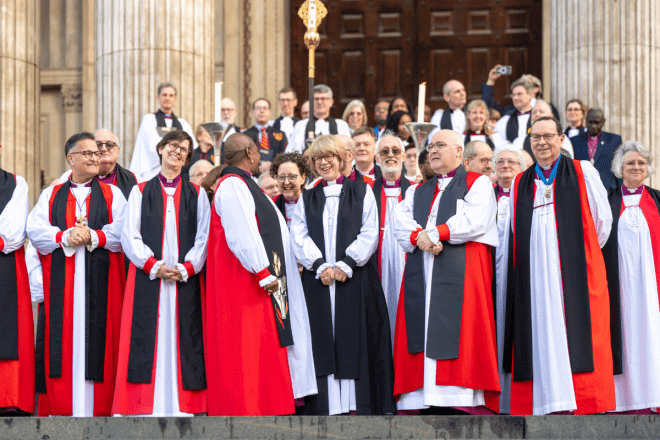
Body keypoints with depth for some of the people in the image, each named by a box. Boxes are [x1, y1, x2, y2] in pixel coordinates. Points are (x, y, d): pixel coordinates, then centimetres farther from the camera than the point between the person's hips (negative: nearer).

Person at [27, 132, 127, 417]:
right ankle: (59, 407, -1)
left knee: (96, 338, -5)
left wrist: (93, 237, -16)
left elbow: (122, 232, -1)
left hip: (99, 280, -1)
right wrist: (65, 237, -16)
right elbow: (36, 230, 0)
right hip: (60, 282, 1)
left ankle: (96, 408, -4)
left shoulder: (112, 195, 13)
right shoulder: (51, 195, 15)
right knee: (62, 338, -3)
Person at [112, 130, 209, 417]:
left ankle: (182, 407, -5)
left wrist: (186, 269, -10)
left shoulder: (197, 195, 14)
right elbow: (130, 236, 3)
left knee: (182, 338, -4)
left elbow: (203, 238, 6)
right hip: (147, 280, -1)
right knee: (148, 338, -6)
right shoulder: (141, 192, 12)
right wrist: (154, 266, -11)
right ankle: (147, 408, -7)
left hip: (186, 282, 1)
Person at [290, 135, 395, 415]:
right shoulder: (307, 199, 16)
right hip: (317, 281, 2)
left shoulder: (362, 192, 10)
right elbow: (299, 237, 4)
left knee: (354, 338, -5)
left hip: (354, 278, -2)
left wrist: (346, 265, -12)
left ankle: (357, 404, -5)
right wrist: (320, 266, -12)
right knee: (323, 341, -3)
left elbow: (369, 233, 0)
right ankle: (326, 405, -4)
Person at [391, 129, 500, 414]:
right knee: (421, 335, -5)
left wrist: (434, 234, -9)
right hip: (421, 273, 5)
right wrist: (419, 238, -12)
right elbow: (399, 222, 9)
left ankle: (467, 401, -18)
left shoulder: (477, 184, 11)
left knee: (460, 335, -14)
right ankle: (419, 397, -9)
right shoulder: (417, 192, 27)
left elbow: (475, 221, -7)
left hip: (460, 271, -5)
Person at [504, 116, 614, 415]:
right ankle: (551, 404, -6)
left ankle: (585, 405, -11)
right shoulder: (520, 184, 17)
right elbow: (514, 233, 19)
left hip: (575, 271, -3)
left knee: (577, 332, -10)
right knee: (541, 336, -4)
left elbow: (602, 220, 9)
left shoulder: (582, 173, 8)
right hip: (534, 275, 3)